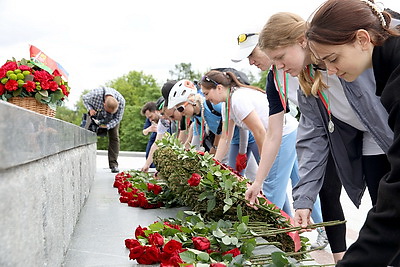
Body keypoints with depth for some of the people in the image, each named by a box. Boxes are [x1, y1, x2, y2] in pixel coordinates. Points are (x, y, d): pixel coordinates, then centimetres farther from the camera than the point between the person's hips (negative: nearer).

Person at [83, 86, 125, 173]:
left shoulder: (121, 101, -36)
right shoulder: (95, 94, -40)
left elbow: (117, 118, -21)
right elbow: (84, 98, -15)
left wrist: (107, 126, -35)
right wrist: (90, 109, -30)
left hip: (112, 119, 0)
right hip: (95, 115, 0)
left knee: (114, 137, -10)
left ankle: (113, 164, -8)